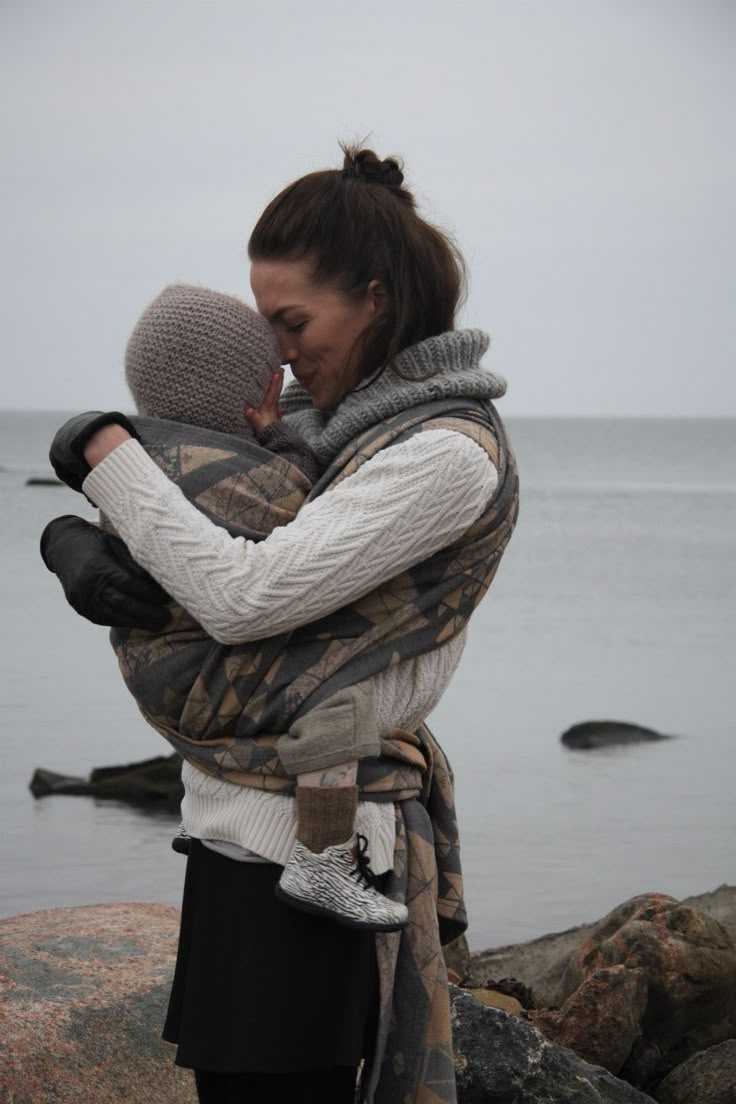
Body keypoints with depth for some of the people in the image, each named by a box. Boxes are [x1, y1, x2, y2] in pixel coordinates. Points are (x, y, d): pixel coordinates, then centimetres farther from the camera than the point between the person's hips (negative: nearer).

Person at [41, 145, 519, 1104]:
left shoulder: (448, 455, -17)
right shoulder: (315, 416, 10)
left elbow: (241, 597, -23)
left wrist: (105, 451, -13)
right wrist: (74, 545, -7)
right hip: (253, 813, 9)